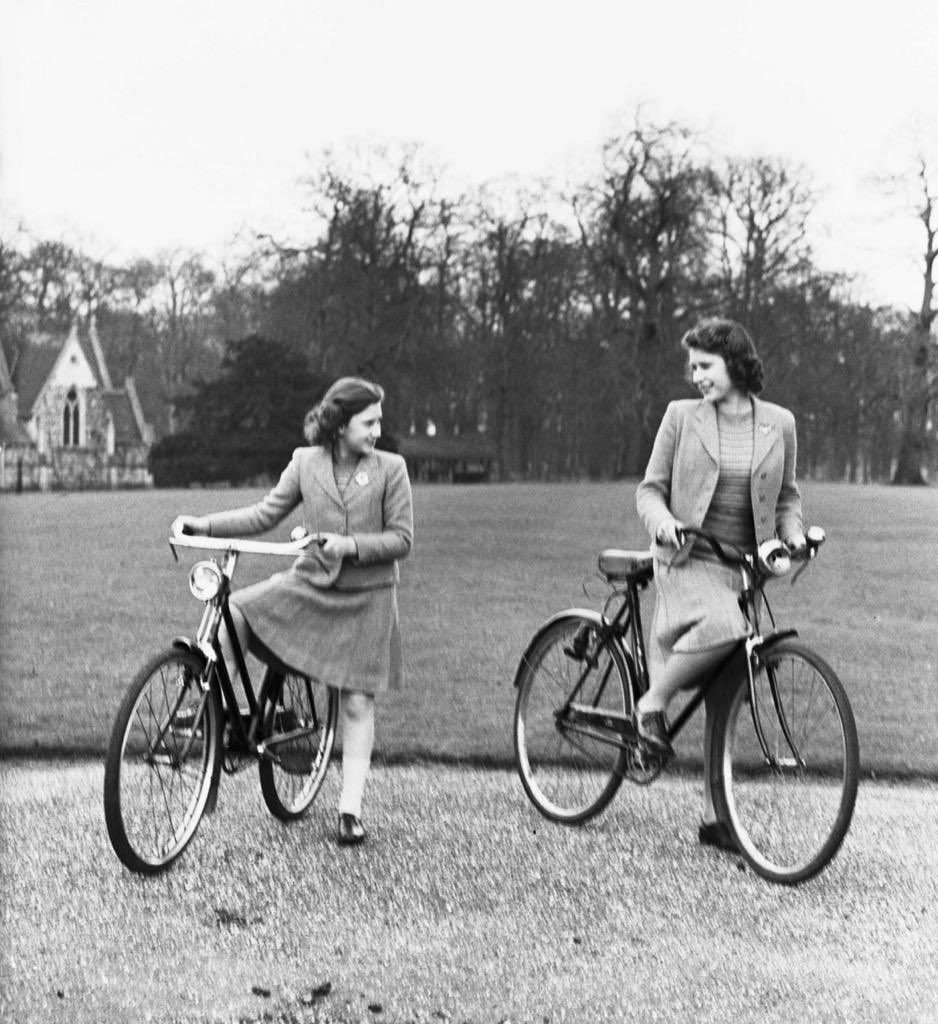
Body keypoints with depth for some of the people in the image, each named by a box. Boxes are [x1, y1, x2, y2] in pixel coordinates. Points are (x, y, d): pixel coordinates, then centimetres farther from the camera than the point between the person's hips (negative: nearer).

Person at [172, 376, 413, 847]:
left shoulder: (390, 468, -7)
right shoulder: (305, 462, 0)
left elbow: (402, 539, -7)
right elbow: (265, 515, 2)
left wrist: (351, 545, -22)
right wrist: (204, 524, -8)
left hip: (365, 596, -2)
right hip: (308, 583, 2)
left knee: (356, 704, 0)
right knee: (229, 615, -19)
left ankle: (350, 810, 10)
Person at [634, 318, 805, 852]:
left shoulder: (779, 423, 6)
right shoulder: (681, 416, 1)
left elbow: (787, 495, 17)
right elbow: (650, 488, 5)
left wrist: (794, 533, -3)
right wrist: (663, 522, -17)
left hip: (743, 568, 3)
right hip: (688, 561, -3)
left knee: (725, 700, 3)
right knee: (722, 628, -36)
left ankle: (714, 815, 14)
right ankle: (653, 701, -12)